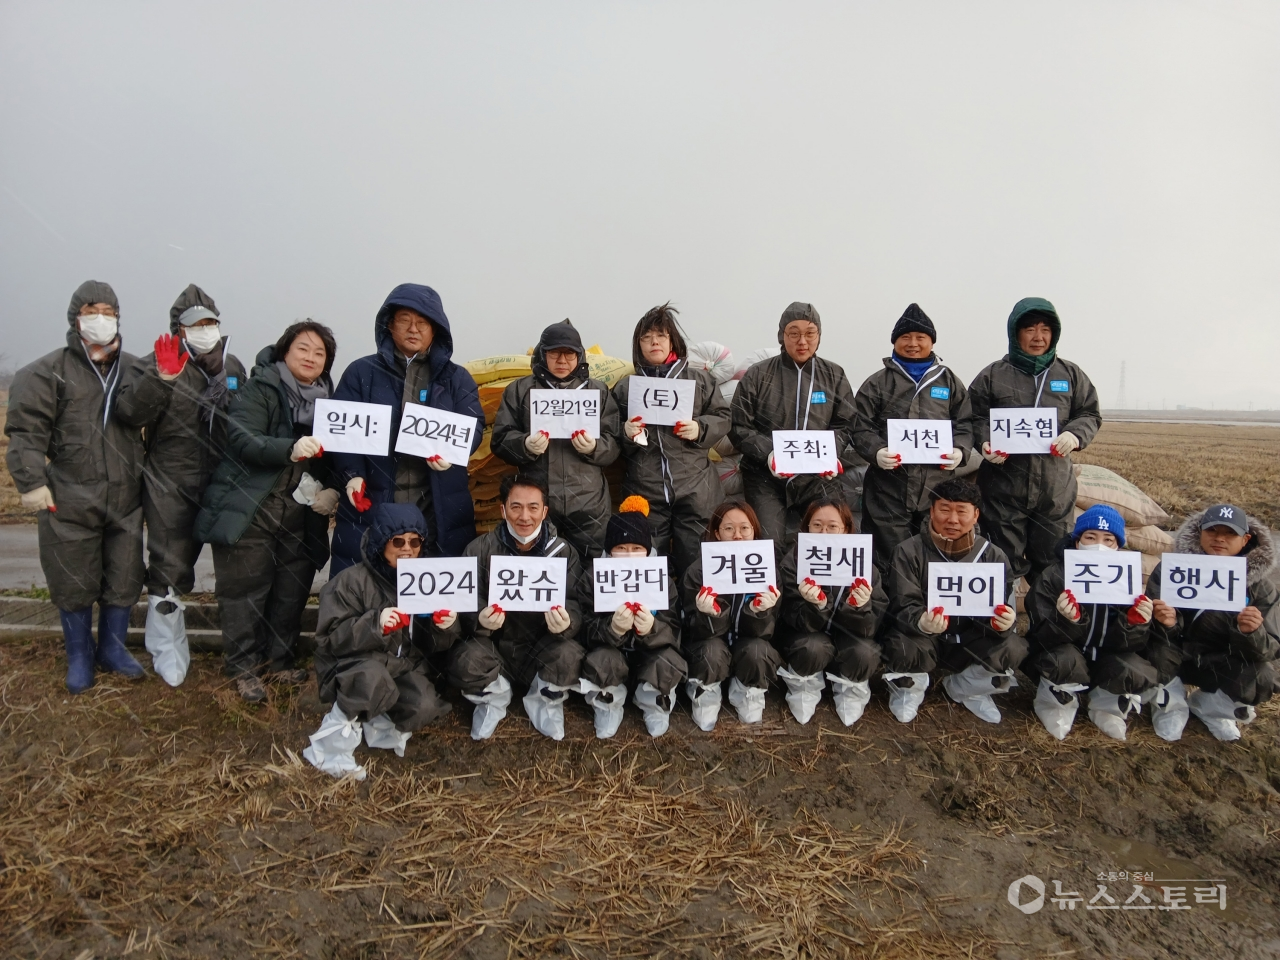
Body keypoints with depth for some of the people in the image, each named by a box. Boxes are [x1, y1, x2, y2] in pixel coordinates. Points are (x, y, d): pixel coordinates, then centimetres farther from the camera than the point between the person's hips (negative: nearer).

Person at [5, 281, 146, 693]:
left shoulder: (133, 369, 7)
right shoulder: (50, 372, -5)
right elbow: (26, 431, -9)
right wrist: (32, 482, -15)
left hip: (125, 501, 3)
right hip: (70, 503, -3)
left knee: (124, 581, 12)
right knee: (74, 585, 9)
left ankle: (112, 648, 32)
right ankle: (79, 657, 29)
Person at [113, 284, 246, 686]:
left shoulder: (233, 368, 8)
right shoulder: (155, 366, -6)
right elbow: (128, 411, -20)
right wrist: (163, 378, -33)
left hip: (217, 487, 4)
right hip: (169, 488, -4)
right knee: (169, 571, -1)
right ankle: (168, 655, 14)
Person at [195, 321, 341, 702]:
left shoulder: (326, 398, 10)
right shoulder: (260, 389, -6)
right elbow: (242, 438, -19)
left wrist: (332, 488, -6)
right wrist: (291, 449, -35)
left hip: (300, 514, 5)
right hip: (250, 509, -5)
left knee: (292, 590, 10)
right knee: (246, 588, 2)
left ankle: (280, 660, 26)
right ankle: (244, 666, 16)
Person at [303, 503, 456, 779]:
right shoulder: (352, 580, -11)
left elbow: (432, 645, 5)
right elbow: (331, 638, -17)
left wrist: (445, 627, -18)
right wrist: (374, 623, -31)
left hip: (404, 665, 4)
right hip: (353, 665, -4)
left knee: (424, 708, -24)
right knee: (373, 677, -37)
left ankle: (376, 723, 5)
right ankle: (337, 736, -13)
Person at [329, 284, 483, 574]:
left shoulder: (456, 378, 13)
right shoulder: (361, 372, 10)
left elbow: (473, 425, 3)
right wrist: (352, 474, -14)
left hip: (438, 508, 1)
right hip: (371, 503, 0)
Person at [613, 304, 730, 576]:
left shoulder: (699, 380, 9)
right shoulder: (624, 387, 11)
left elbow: (722, 418, 10)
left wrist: (700, 429, -8)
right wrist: (626, 434, -7)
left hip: (694, 488, 0)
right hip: (644, 489, 1)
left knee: (695, 561, 2)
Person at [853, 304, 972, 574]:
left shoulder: (949, 381, 14)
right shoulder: (877, 383, 7)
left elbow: (964, 424, 14)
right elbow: (861, 429, 3)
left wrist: (960, 450, -6)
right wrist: (876, 452, -16)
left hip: (937, 486, 2)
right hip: (888, 487, -2)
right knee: (891, 561, 1)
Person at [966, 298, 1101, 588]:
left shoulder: (1070, 374, 9)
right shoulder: (993, 375, 2)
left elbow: (1090, 415, 12)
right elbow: (975, 418, 5)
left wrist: (1075, 435, -10)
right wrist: (986, 443, -15)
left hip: (1055, 489, 2)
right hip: (1003, 487, -2)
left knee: (1053, 563, 11)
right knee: (1005, 562, 6)